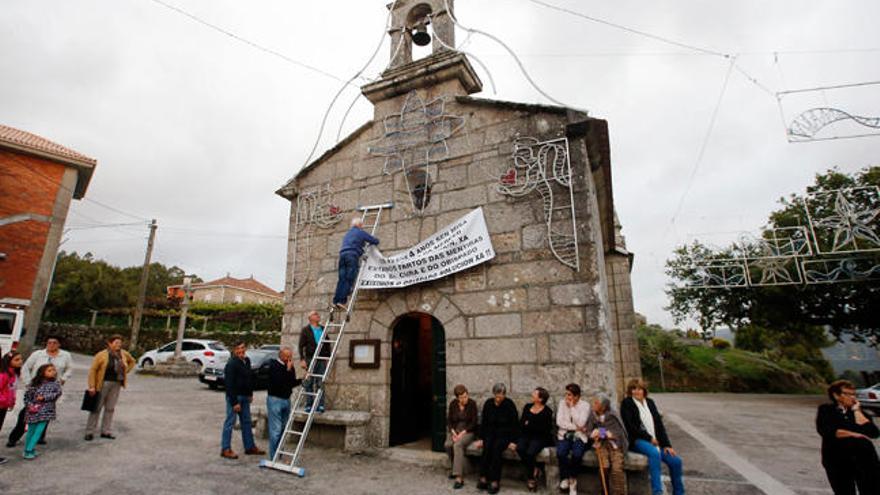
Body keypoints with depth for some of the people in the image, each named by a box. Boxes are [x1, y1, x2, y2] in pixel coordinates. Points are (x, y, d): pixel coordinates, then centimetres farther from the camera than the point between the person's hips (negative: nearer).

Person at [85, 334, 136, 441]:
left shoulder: (124, 354, 4)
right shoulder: (102, 355, -11)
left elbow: (132, 361, 22)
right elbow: (93, 370, -11)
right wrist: (92, 386, -15)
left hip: (116, 384, 5)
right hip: (103, 383, -4)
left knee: (110, 408, 10)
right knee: (97, 408, 3)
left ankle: (106, 431, 18)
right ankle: (90, 432, 14)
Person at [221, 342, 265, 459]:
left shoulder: (247, 361, 8)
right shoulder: (232, 364, -18)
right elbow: (229, 384, -20)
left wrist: (250, 394, 15)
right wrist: (234, 402, -20)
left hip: (245, 397, 9)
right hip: (234, 397, -9)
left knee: (247, 422, 14)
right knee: (230, 422, 1)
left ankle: (250, 446, 24)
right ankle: (225, 449, 13)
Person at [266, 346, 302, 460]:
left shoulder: (290, 367, 9)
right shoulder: (274, 365, -11)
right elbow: (278, 381, -24)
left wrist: (301, 380, -2)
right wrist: (288, 370, -22)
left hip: (286, 399, 7)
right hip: (275, 399, -7)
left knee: (283, 428, 12)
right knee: (276, 429, -5)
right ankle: (274, 457, 4)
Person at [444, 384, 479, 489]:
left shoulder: (472, 403, -11)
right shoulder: (453, 404, 1)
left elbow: (474, 422, -11)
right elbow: (449, 420, 5)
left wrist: (462, 433, -19)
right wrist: (453, 432, -12)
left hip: (469, 431, -4)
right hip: (456, 430, 4)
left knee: (457, 445, -32)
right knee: (448, 445, -26)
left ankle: (459, 477, -33)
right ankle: (456, 469, -3)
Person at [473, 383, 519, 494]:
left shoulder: (509, 405, -10)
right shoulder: (488, 404, 0)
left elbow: (515, 424, -5)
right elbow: (483, 423, 7)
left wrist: (513, 441, -11)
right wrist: (481, 438, 1)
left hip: (504, 435, -3)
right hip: (490, 433, 3)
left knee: (496, 447, -33)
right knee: (487, 446, -29)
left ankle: (495, 482, -29)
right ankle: (483, 479, -27)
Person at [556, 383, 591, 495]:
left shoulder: (585, 405, -5)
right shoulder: (562, 403, 3)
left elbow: (580, 423, -19)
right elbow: (559, 422, -6)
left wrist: (572, 407, -17)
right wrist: (576, 427, -14)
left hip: (579, 436, -2)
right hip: (564, 434, 2)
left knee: (576, 454, -31)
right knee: (561, 453, -28)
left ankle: (572, 479, -4)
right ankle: (565, 478, -2)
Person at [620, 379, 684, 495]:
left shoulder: (650, 403, 13)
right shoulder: (626, 403, -3)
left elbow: (659, 424, 8)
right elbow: (630, 426, -10)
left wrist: (666, 445, -2)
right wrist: (649, 438, -12)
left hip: (654, 441, 6)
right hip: (636, 441, -5)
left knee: (676, 460, -11)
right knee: (654, 453, -33)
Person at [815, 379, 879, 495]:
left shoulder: (859, 411, 13)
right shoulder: (826, 410, 3)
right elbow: (825, 430, -12)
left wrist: (856, 411, 0)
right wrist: (854, 434, -10)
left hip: (865, 459, 3)